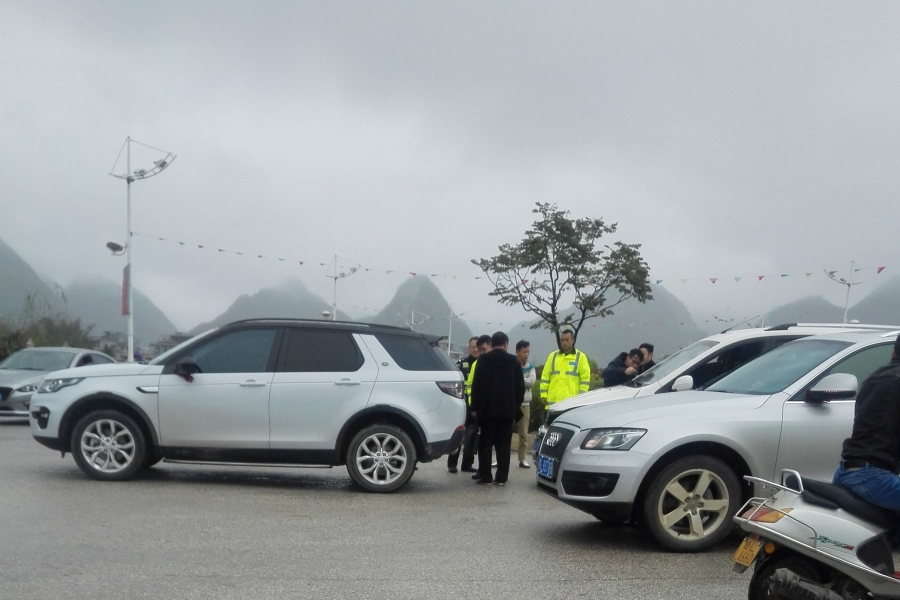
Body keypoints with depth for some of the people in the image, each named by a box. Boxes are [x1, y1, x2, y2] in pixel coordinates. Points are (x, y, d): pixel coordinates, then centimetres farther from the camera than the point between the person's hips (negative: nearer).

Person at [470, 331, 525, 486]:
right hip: (507, 409, 1)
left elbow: (476, 385, -4)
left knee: (485, 443, 4)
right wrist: (516, 407, 11)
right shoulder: (514, 361, 3)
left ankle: (484, 476, 1)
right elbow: (520, 387, 3)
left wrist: (475, 407, 1)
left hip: (487, 408, -1)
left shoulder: (483, 359, -3)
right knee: (503, 445, 4)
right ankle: (501, 477, 2)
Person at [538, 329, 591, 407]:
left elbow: (585, 379, 1)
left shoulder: (580, 357, 6)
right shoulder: (553, 356, 14)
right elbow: (545, 377, 12)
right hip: (553, 401, 3)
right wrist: (543, 395, 4)